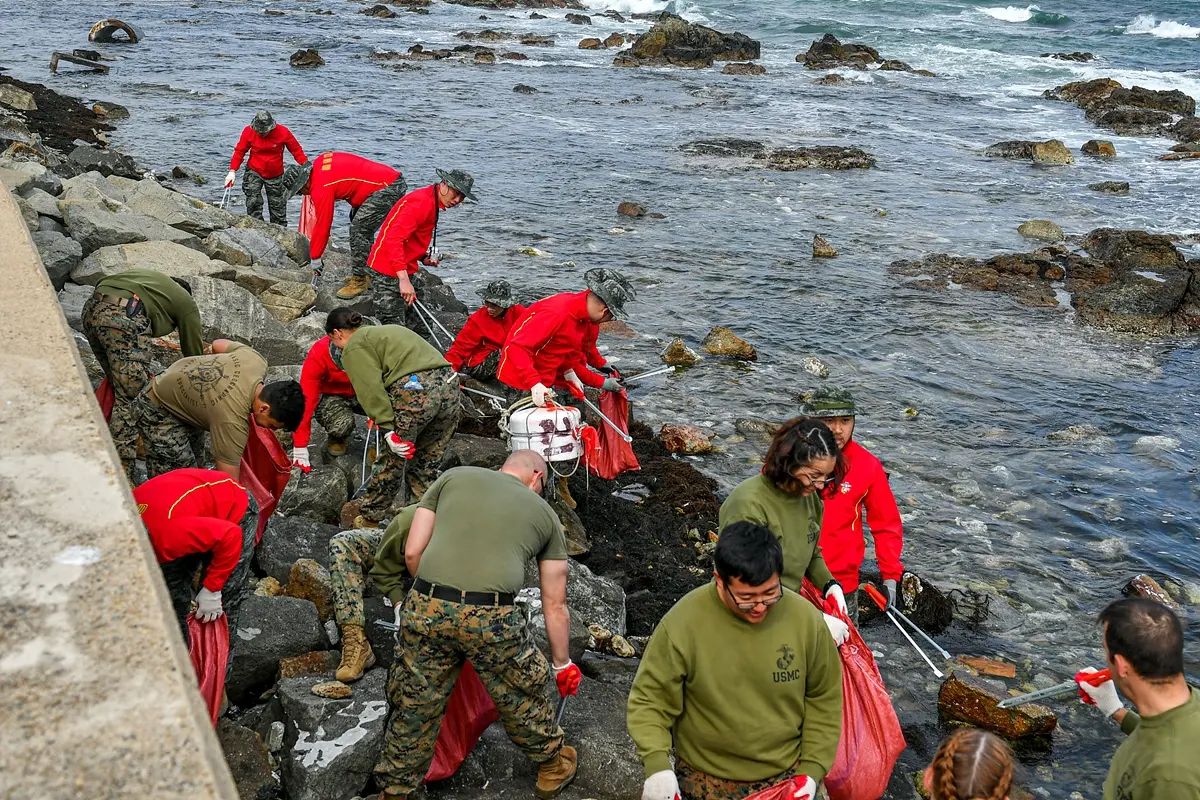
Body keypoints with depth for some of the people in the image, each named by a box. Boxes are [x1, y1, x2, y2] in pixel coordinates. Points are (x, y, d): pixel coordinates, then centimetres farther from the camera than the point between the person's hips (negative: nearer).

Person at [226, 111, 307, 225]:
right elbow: (239, 151, -4)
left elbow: (296, 150, -6)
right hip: (254, 172, 0)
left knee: (277, 205, 9)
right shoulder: (249, 131, -12)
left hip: (275, 175, 0)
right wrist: (232, 171, -12)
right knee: (253, 203, -14)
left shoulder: (283, 132, -14)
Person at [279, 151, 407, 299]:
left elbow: (322, 225, -10)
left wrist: (315, 260, -1)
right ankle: (363, 275, 22)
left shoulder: (320, 187, -16)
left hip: (388, 189, -11)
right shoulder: (319, 162, 8)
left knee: (359, 230, -12)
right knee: (363, 229, 17)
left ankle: (359, 280, -7)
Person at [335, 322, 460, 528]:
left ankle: (368, 520, 22)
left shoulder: (354, 347, 8)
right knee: (426, 464, 18)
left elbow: (371, 389, -8)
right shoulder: (385, 331, 33)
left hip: (415, 390, -7)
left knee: (391, 462, 8)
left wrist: (387, 429, -11)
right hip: (450, 386, 8)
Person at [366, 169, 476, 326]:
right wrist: (404, 279, -35)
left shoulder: (432, 203, 14)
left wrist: (424, 258, 6)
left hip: (404, 272, 10)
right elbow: (393, 240, -28)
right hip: (388, 272, -10)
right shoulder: (421, 202, -18)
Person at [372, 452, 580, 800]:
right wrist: (562, 663, 32)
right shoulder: (545, 514, 18)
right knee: (522, 699, 24)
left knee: (415, 709, 20)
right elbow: (555, 606, 21)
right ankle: (553, 765, 44)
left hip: (425, 607, 1)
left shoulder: (453, 477, 18)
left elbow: (412, 552, 11)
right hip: (491, 618, -1)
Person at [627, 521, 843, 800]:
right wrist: (657, 764, -25)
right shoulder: (683, 622, -21)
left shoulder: (805, 618, -13)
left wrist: (812, 770, -5)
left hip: (789, 777, 2)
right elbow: (649, 699, -12)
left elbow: (824, 699, 0)